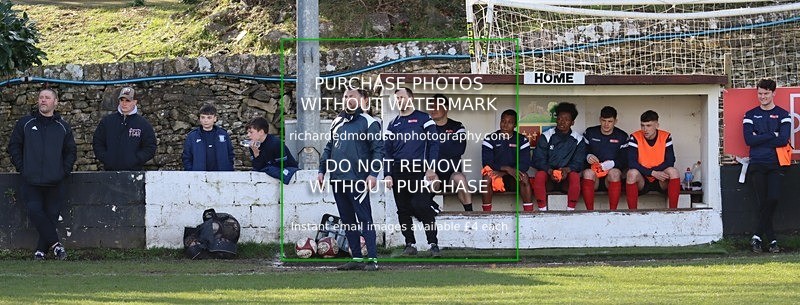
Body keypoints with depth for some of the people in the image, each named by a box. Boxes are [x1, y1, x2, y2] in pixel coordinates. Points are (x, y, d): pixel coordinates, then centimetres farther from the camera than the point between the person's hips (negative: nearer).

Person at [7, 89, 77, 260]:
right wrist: (21, 168, 0)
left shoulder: (63, 127, 10)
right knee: (35, 211, -16)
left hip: (55, 182, 1)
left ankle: (42, 249, 6)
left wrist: (64, 171, 3)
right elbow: (14, 146, 11)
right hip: (31, 182, -1)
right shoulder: (25, 124, 8)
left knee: (51, 215, -2)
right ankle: (55, 243, -10)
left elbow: (71, 151, 16)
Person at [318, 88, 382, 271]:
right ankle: (356, 258, 13)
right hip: (337, 179, 7)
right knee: (347, 221, 8)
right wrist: (322, 171, 16)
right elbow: (329, 148, 23)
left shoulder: (368, 122, -3)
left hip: (357, 179, -7)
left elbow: (378, 150, -7)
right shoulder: (337, 122, 17)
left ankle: (372, 259, -8)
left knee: (364, 219, -8)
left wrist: (373, 174, -16)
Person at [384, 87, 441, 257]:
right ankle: (410, 244, 11)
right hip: (398, 172, 5)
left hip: (419, 172, -5)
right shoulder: (393, 125, 19)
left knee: (421, 206, -15)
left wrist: (431, 168, -9)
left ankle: (433, 244, -10)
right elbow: (387, 151, 16)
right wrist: (387, 174, 5)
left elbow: (434, 144, 0)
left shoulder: (423, 119, 5)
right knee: (403, 210, 4)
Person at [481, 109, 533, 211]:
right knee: (487, 177, -33)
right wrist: (506, 168, -24)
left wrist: (503, 173, -20)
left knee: (524, 177, -32)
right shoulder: (490, 139, 0)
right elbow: (486, 163, -9)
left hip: (513, 180, 0)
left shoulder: (522, 140, 2)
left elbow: (525, 164, -8)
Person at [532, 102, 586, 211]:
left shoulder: (578, 140, 3)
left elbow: (579, 163, -2)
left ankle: (570, 210, -29)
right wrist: (550, 171, -24)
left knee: (575, 176, -33)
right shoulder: (546, 137, 2)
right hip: (548, 173, 0)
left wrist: (567, 170, -24)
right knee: (539, 176, -33)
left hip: (566, 176, 0)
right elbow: (538, 160, -4)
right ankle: (542, 211, -31)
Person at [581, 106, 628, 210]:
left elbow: (624, 160, 3)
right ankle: (590, 212, -37)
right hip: (593, 170, 0)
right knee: (588, 173, -35)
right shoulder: (590, 133, 10)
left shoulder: (622, 136, 8)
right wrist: (588, 157, -16)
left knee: (614, 173, -36)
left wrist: (612, 163, -17)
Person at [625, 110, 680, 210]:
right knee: (632, 173, -33)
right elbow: (632, 163, -17)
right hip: (642, 180, -1)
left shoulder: (666, 137, -3)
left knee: (673, 172, -28)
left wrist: (652, 171, -21)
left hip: (660, 181, 1)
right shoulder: (635, 138, -8)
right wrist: (653, 173, -26)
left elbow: (670, 161, -10)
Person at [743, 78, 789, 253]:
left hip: (775, 165, -1)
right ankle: (771, 240, -1)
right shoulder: (750, 115, 11)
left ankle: (758, 237, -7)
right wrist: (772, 136, -8)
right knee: (763, 202, -6)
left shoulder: (782, 115, 7)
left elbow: (783, 140, -7)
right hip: (757, 165, 1)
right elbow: (749, 140, -4)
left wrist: (760, 139, -8)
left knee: (773, 198, -17)